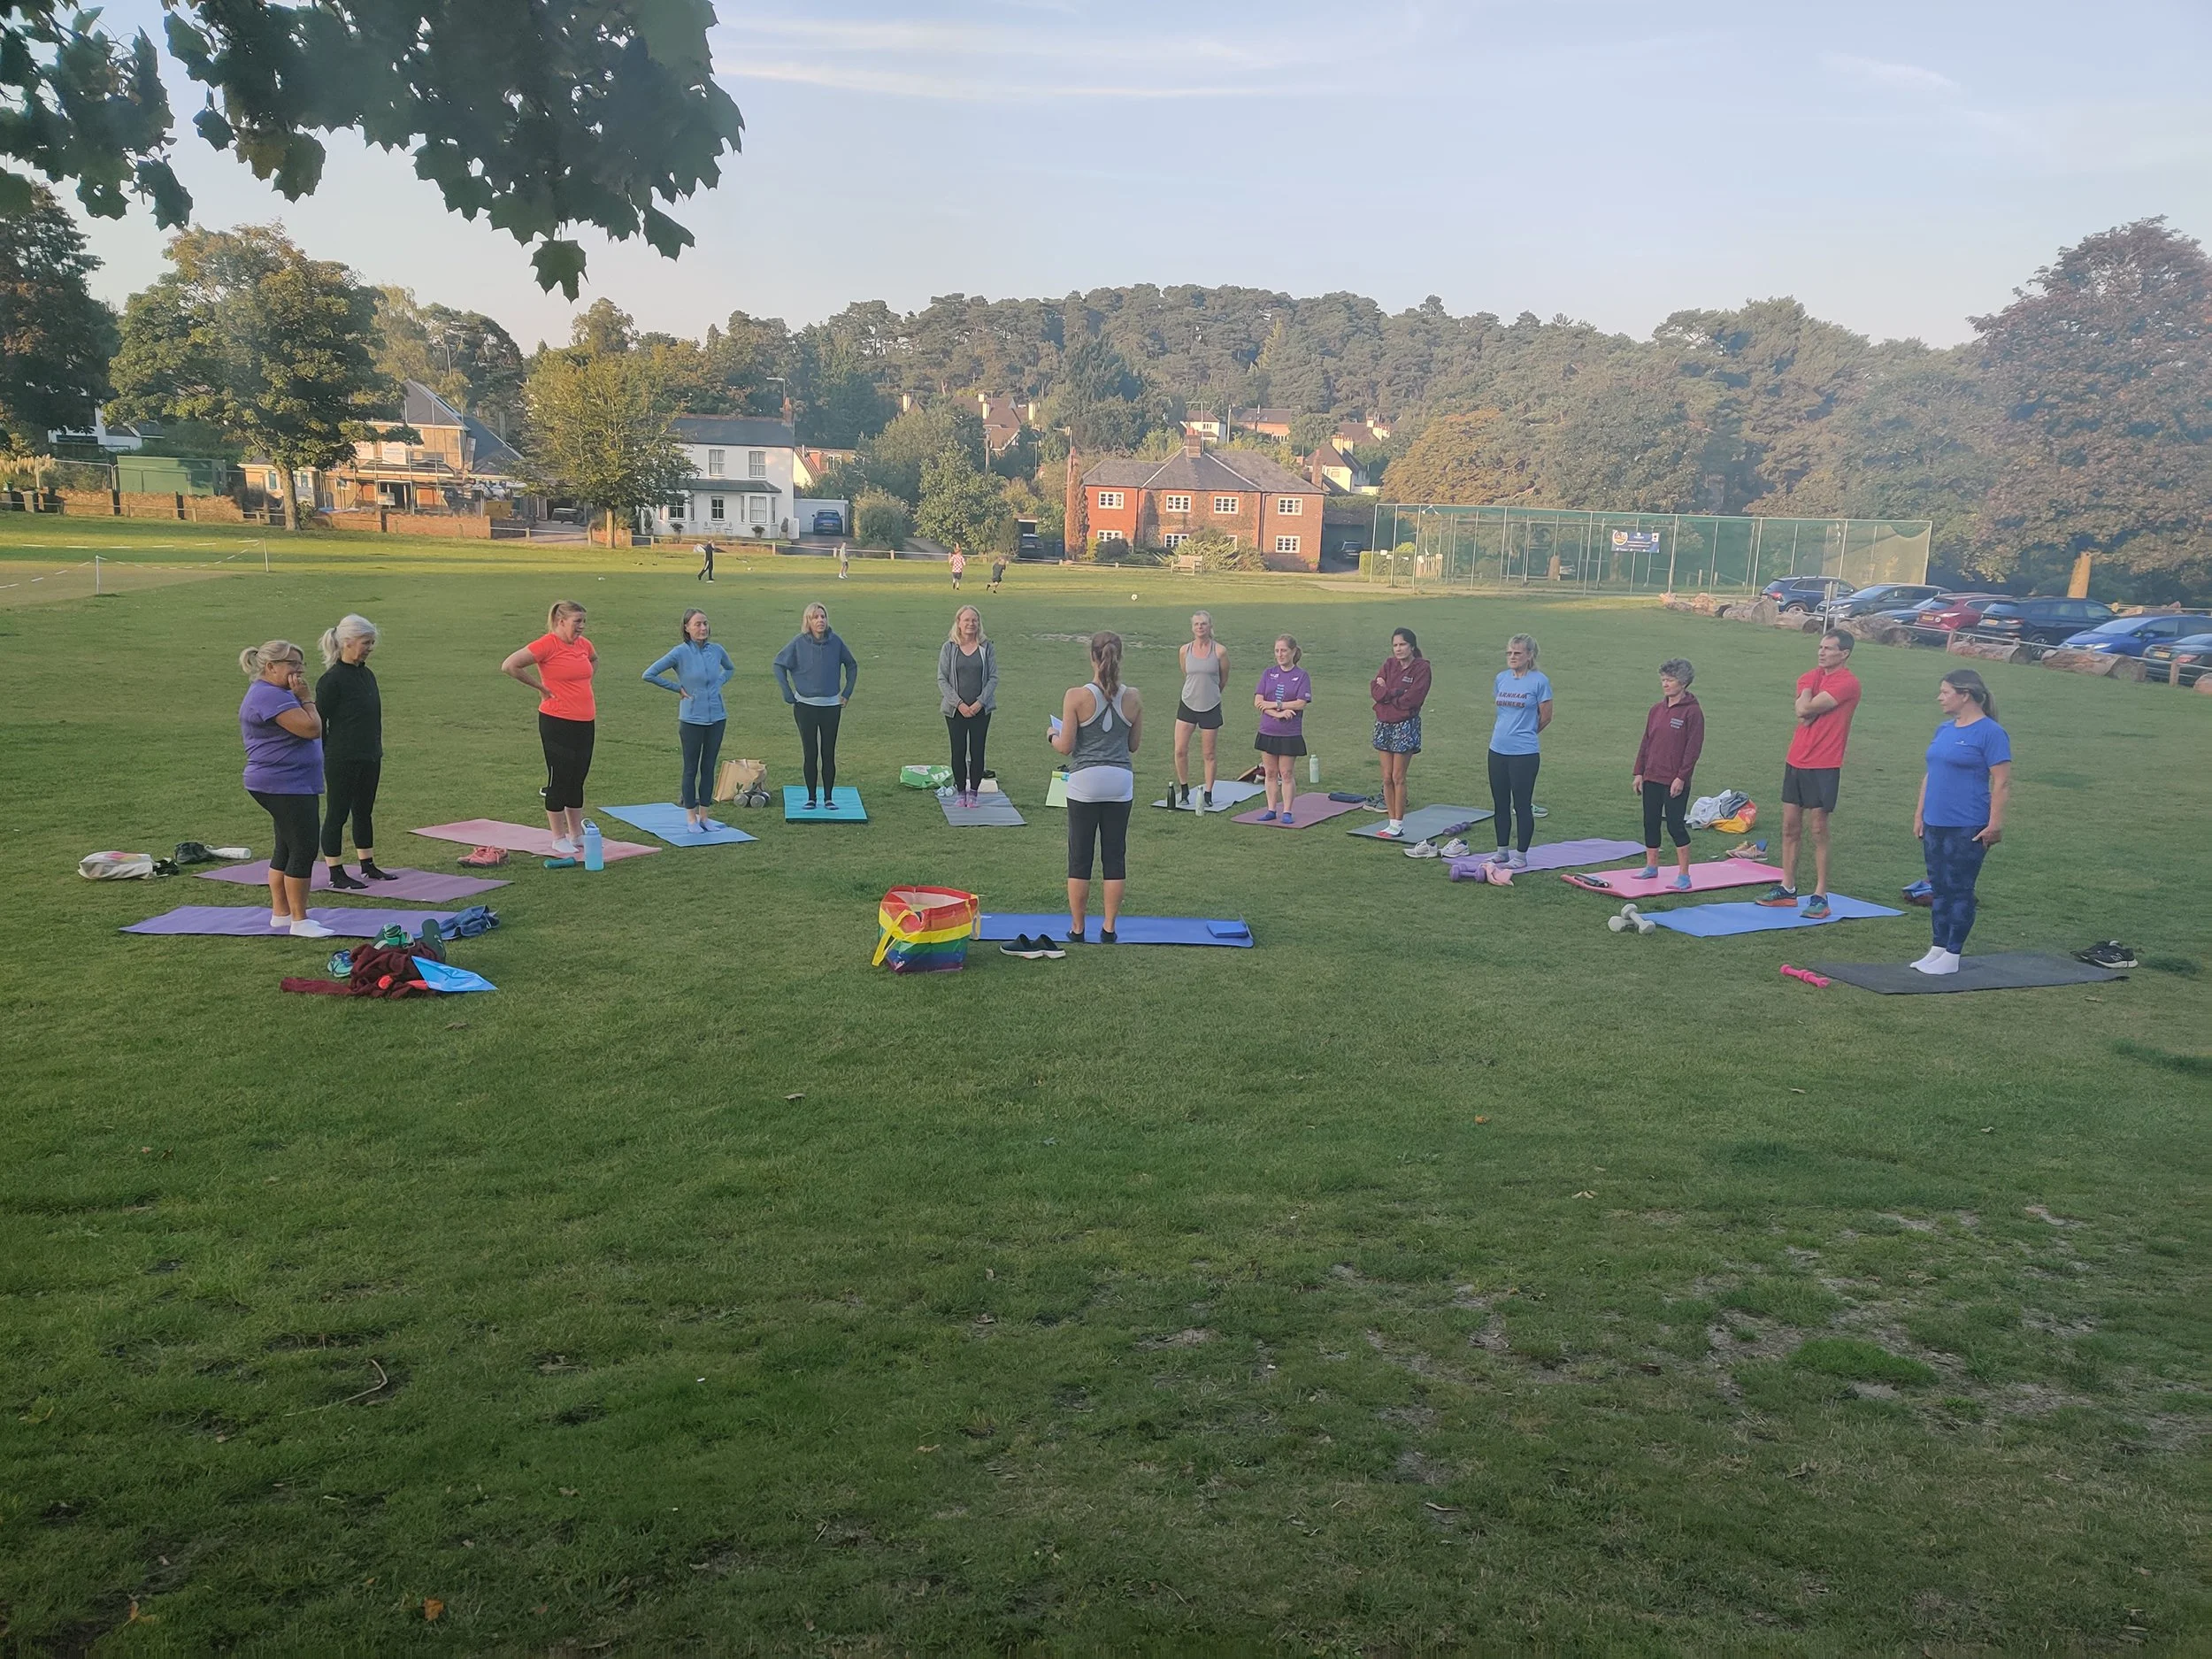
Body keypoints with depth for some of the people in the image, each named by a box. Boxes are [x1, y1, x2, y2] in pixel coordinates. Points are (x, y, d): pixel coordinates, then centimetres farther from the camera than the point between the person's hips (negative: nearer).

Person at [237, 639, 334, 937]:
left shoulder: (275, 694, 16)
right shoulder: (270, 696, -18)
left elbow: (310, 727, 16)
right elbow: (312, 728, -22)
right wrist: (305, 697, -14)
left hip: (288, 785, 11)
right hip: (284, 786, -11)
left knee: (286, 848, 16)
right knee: (303, 849, -9)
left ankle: (280, 914, 24)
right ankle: (299, 921, -4)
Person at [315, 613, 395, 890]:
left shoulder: (366, 675, 10)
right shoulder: (331, 680, -14)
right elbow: (318, 723, -12)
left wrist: (377, 754, 18)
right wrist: (325, 761, -11)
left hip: (369, 759, 8)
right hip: (342, 761, -8)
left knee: (364, 812, 16)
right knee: (338, 814, 1)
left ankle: (368, 867, 26)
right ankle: (336, 874, 8)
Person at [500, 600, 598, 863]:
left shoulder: (583, 644, 8)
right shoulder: (547, 644, -14)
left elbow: (594, 660, 32)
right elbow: (509, 666, -19)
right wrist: (541, 687, -11)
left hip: (586, 723, 7)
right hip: (557, 723, -7)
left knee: (578, 779, 15)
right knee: (559, 779, 0)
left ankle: (576, 835, 26)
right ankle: (559, 841, 8)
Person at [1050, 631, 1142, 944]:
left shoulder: (1076, 697, -11)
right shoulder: (1133, 698, -1)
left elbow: (1065, 746, -8)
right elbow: (1134, 745, 8)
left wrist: (1053, 735, 13)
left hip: (1086, 782, -3)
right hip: (1121, 782, 3)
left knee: (1080, 859, 7)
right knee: (1115, 858, 10)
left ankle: (1077, 929, 13)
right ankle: (1109, 928, 15)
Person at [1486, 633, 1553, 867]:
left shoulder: (1539, 681, -9)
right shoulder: (1501, 678, 7)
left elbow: (1545, 717, -2)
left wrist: (1523, 733, 8)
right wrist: (1503, 732, 12)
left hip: (1525, 753, -6)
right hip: (1497, 751, 6)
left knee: (1522, 805, 2)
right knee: (1500, 804, 13)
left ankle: (1521, 856, 12)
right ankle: (1502, 852, 25)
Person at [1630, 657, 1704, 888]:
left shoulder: (1692, 711, -9)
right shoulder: (1656, 709, 10)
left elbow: (1694, 747, -12)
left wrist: (1682, 777, -15)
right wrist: (1639, 773, 9)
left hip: (1675, 782, -6)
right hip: (1652, 778, 6)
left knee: (1676, 825, -4)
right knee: (1650, 823, 12)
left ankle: (1684, 875, 4)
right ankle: (1651, 867, 25)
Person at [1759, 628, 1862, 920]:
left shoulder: (1847, 683, -11)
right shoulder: (1811, 676, 11)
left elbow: (1807, 709, -18)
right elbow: (1802, 711, -5)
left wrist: (1809, 707, -1)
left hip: (1823, 767, -7)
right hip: (1796, 761, 7)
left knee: (1818, 831, -3)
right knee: (1790, 827, 10)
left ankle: (1820, 896, 3)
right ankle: (1787, 889, 18)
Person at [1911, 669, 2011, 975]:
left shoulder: (1990, 733, -11)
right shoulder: (1944, 730, 12)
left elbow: (2002, 782, -13)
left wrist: (1994, 824, -16)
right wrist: (1919, 814, 15)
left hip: (1967, 829, -8)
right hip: (1935, 825, 8)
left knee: (1959, 890, 0)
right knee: (1939, 888, 13)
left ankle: (1952, 956, 8)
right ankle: (1937, 949, 21)